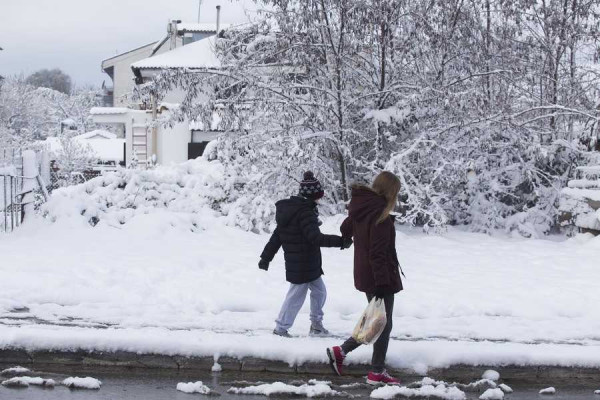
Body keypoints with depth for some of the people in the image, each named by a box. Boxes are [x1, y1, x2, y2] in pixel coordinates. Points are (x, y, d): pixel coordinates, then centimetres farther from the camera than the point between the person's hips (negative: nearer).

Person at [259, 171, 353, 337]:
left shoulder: (289, 208, 7)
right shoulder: (305, 212, -22)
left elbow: (277, 235, 13)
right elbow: (316, 238, -29)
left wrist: (266, 257, 17)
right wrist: (341, 241, -27)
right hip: (303, 265, -10)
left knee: (319, 290, 20)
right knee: (297, 295, 3)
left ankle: (316, 324, 30)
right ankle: (281, 327, 13)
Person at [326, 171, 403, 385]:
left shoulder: (360, 208, 6)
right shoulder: (380, 214, -20)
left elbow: (345, 229, 23)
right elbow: (378, 252, -24)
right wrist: (382, 282, -24)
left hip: (364, 275, 9)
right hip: (378, 277, -9)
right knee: (383, 324, 4)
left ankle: (340, 351, 17)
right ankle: (377, 373, 13)